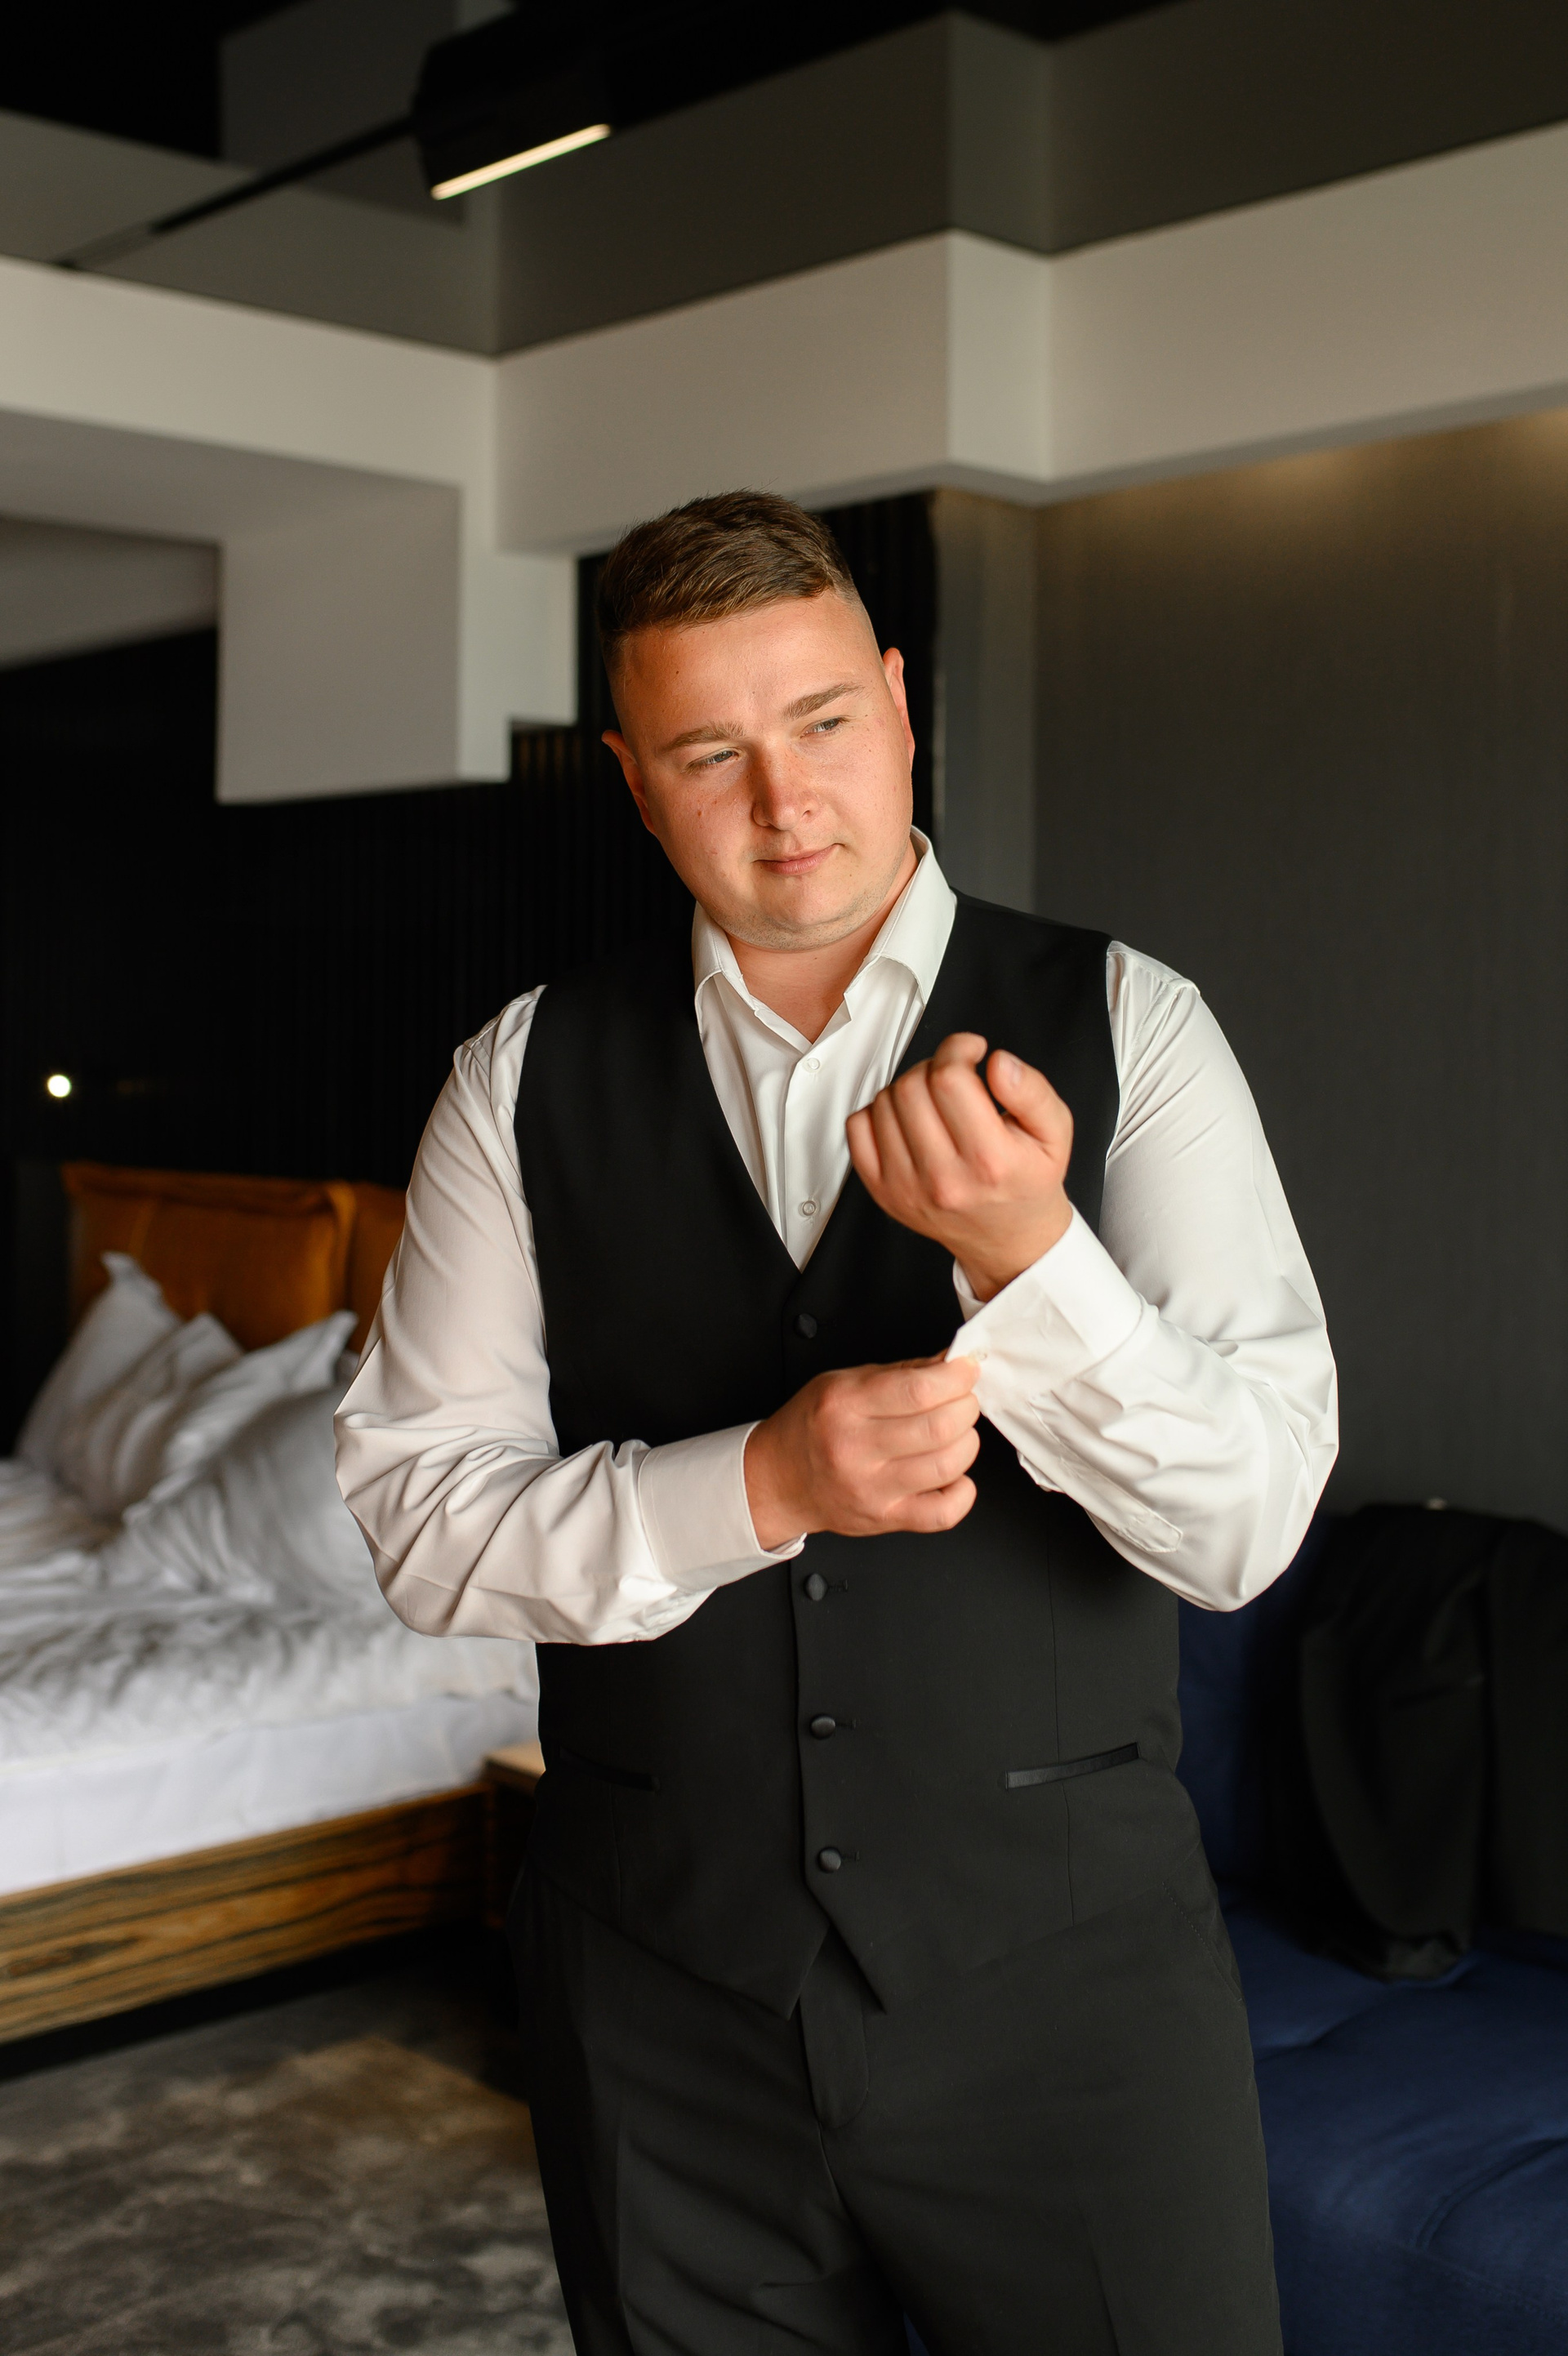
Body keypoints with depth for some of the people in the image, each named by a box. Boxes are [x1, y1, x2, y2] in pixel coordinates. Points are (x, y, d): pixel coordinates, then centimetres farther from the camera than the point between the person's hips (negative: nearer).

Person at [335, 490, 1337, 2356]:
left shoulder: (1123, 1029, -6)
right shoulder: (527, 1079, 0)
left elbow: (1248, 1520, -13)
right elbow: (420, 1520, -4)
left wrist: (1026, 1249, -30)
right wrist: (762, 1482, -19)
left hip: (1065, 1979, -1)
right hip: (660, 1987, 2)